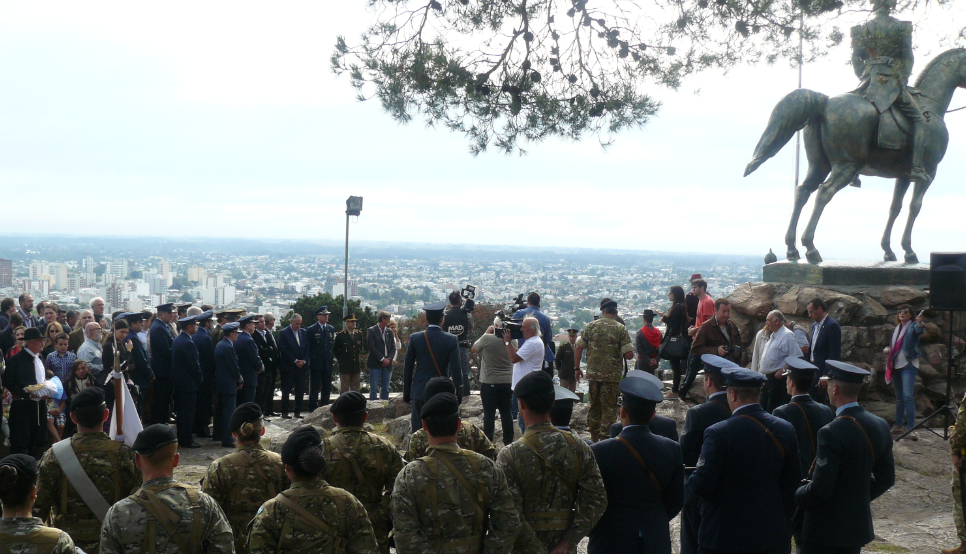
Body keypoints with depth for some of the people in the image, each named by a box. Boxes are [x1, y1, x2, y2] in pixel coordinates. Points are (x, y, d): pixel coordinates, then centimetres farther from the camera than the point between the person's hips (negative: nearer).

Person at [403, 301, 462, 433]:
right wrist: (458, 394, 2)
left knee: (418, 432, 5)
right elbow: (455, 369, -6)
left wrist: (406, 394, 12)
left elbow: (407, 368, 3)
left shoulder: (415, 338, -2)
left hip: (419, 393, 1)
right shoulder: (451, 340, -6)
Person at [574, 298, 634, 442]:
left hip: (593, 373, 4)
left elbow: (578, 348, 1)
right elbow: (629, 354, -12)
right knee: (609, 408, 4)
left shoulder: (591, 326, 2)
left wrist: (576, 368, 10)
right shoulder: (620, 328, -6)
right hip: (612, 376, -3)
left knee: (594, 406, 17)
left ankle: (594, 439, 27)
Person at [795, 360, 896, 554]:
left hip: (824, 528, -7)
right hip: (858, 525, 7)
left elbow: (820, 489, -22)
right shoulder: (880, 426, 1)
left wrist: (797, 495, -4)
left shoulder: (831, 433, -23)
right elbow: (887, 478, 11)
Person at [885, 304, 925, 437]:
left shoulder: (913, 326, -4)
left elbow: (920, 330, -29)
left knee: (907, 396, -17)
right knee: (899, 397, 12)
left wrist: (920, 324, -50)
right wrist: (888, 350, 7)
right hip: (896, 365, 7)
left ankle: (910, 427, -19)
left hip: (909, 365, -7)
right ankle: (898, 426, 17)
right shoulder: (897, 328, 15)